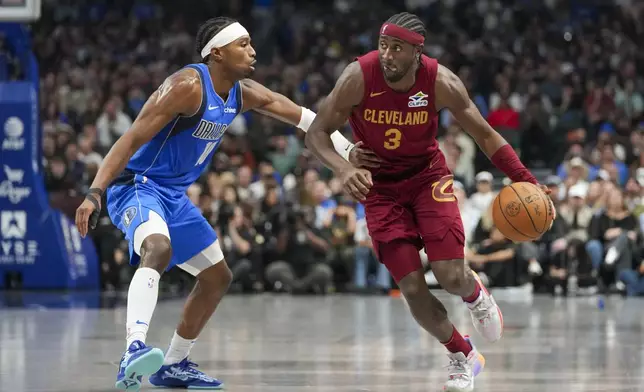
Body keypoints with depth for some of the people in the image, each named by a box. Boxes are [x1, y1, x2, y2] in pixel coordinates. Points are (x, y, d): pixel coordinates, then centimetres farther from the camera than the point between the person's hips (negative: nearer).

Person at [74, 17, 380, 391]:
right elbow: (131, 140, -26)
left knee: (218, 277, 16)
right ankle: (134, 351, -55)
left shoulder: (244, 94, 4)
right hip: (137, 185, -10)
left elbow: (304, 117, 16)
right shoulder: (189, 87, -22)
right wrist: (94, 194, -34)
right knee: (158, 248, -39)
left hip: (174, 193, 10)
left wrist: (347, 150, 11)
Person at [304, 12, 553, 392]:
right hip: (380, 185, 0)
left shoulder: (441, 83, -21)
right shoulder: (358, 77, -24)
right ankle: (463, 357, 18)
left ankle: (477, 296, 26)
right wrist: (345, 169, -36)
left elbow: (484, 134, -8)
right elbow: (317, 134, -16)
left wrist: (524, 179, -18)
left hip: (427, 175, 0)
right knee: (412, 288, -7)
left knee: (450, 274, -15)